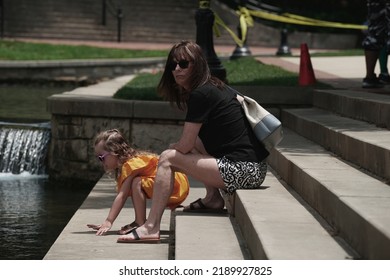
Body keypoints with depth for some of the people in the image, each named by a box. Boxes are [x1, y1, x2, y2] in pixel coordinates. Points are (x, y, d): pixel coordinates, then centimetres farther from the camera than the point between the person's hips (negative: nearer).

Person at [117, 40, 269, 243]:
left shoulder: (201, 94, -10)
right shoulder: (216, 88, 18)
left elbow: (185, 146, -9)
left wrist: (170, 149, 13)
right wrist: (175, 147, 16)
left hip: (243, 171, -10)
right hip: (253, 167, 10)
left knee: (168, 159, -3)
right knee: (195, 139, 27)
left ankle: (151, 227, -5)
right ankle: (213, 197, 16)